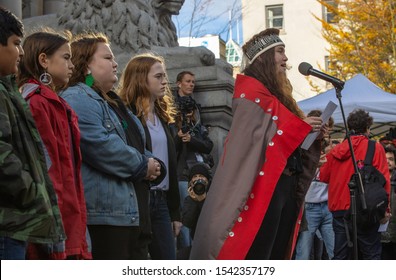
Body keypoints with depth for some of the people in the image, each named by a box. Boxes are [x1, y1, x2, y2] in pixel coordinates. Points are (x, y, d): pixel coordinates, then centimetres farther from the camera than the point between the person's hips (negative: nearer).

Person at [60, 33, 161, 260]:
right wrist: (143, 166, -9)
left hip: (132, 211, 11)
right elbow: (100, 146, -22)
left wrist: (151, 164, 6)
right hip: (104, 214, -11)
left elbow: (136, 144, 30)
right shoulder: (76, 99, -10)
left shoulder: (111, 102, 23)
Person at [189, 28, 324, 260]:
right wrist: (303, 127, -12)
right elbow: (254, 138, -18)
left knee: (277, 253, 8)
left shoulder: (277, 94, 20)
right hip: (263, 186, -9)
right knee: (254, 254, -10)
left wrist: (313, 134, 4)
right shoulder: (252, 91, -6)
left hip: (285, 185, 9)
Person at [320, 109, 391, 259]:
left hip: (339, 209, 4)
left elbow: (323, 176, 13)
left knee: (340, 255, 9)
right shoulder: (375, 147, -3)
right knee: (371, 255, 2)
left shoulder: (336, 150, 8)